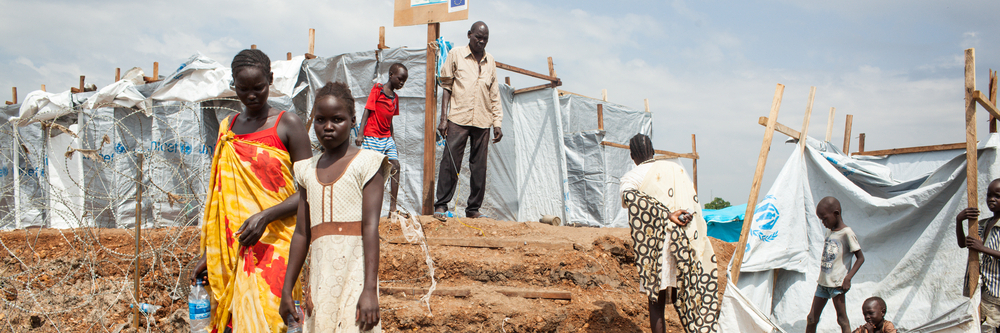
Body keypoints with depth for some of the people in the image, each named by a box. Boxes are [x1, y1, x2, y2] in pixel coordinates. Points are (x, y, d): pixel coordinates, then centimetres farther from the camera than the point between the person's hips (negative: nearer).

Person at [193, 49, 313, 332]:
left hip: (273, 242, -5)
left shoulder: (287, 124, -2)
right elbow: (219, 197, 17)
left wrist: (265, 216, -21)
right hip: (231, 246, 5)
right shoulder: (227, 128, 13)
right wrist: (208, 252, 14)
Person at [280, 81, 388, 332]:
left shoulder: (366, 163, -1)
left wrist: (370, 289, -16)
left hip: (355, 276, -5)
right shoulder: (308, 170, 15)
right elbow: (302, 233, 16)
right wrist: (287, 290, 15)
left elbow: (370, 226, -9)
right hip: (320, 280, 5)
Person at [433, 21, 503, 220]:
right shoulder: (456, 55, 5)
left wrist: (497, 124, 9)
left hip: (482, 122, 3)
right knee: (450, 161, -7)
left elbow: (494, 96, 16)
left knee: (479, 166, 3)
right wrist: (443, 118, -3)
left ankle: (474, 208, 12)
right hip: (458, 119, -3)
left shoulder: (490, 62, 14)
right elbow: (447, 87, 4)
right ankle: (441, 205, 1)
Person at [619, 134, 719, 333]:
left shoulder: (631, 177, 4)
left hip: (655, 247, -3)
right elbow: (693, 201, 5)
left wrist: (667, 215, -18)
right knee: (685, 299, 12)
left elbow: (631, 197, -19)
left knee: (656, 303, 8)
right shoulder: (676, 168, 14)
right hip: (686, 245, 3)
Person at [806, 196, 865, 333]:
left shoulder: (846, 232, -10)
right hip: (823, 281, 8)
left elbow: (860, 258, -11)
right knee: (812, 318, 11)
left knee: (842, 319, -4)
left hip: (836, 283, -8)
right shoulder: (830, 232, 13)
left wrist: (848, 278, -18)